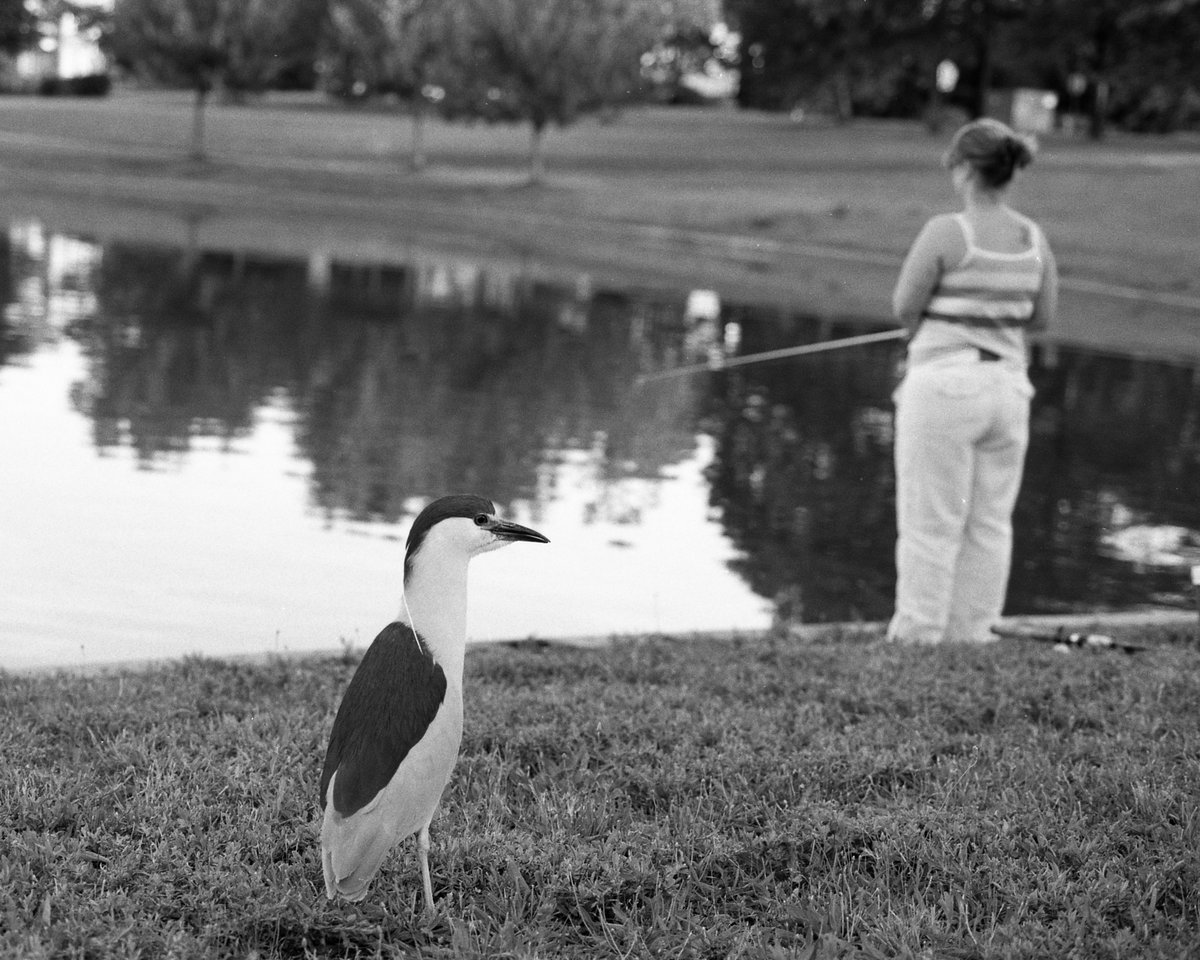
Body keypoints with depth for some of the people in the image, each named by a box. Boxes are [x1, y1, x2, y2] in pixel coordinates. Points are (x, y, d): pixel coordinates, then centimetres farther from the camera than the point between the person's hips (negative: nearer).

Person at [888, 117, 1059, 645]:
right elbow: (1042, 316, 11)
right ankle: (971, 639, 16)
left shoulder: (945, 232, -14)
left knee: (930, 523, 2)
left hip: (944, 385, -6)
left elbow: (905, 307, -9)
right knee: (989, 523, 11)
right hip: (1007, 387, 6)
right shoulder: (1033, 238, 4)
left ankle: (917, 638, 7)